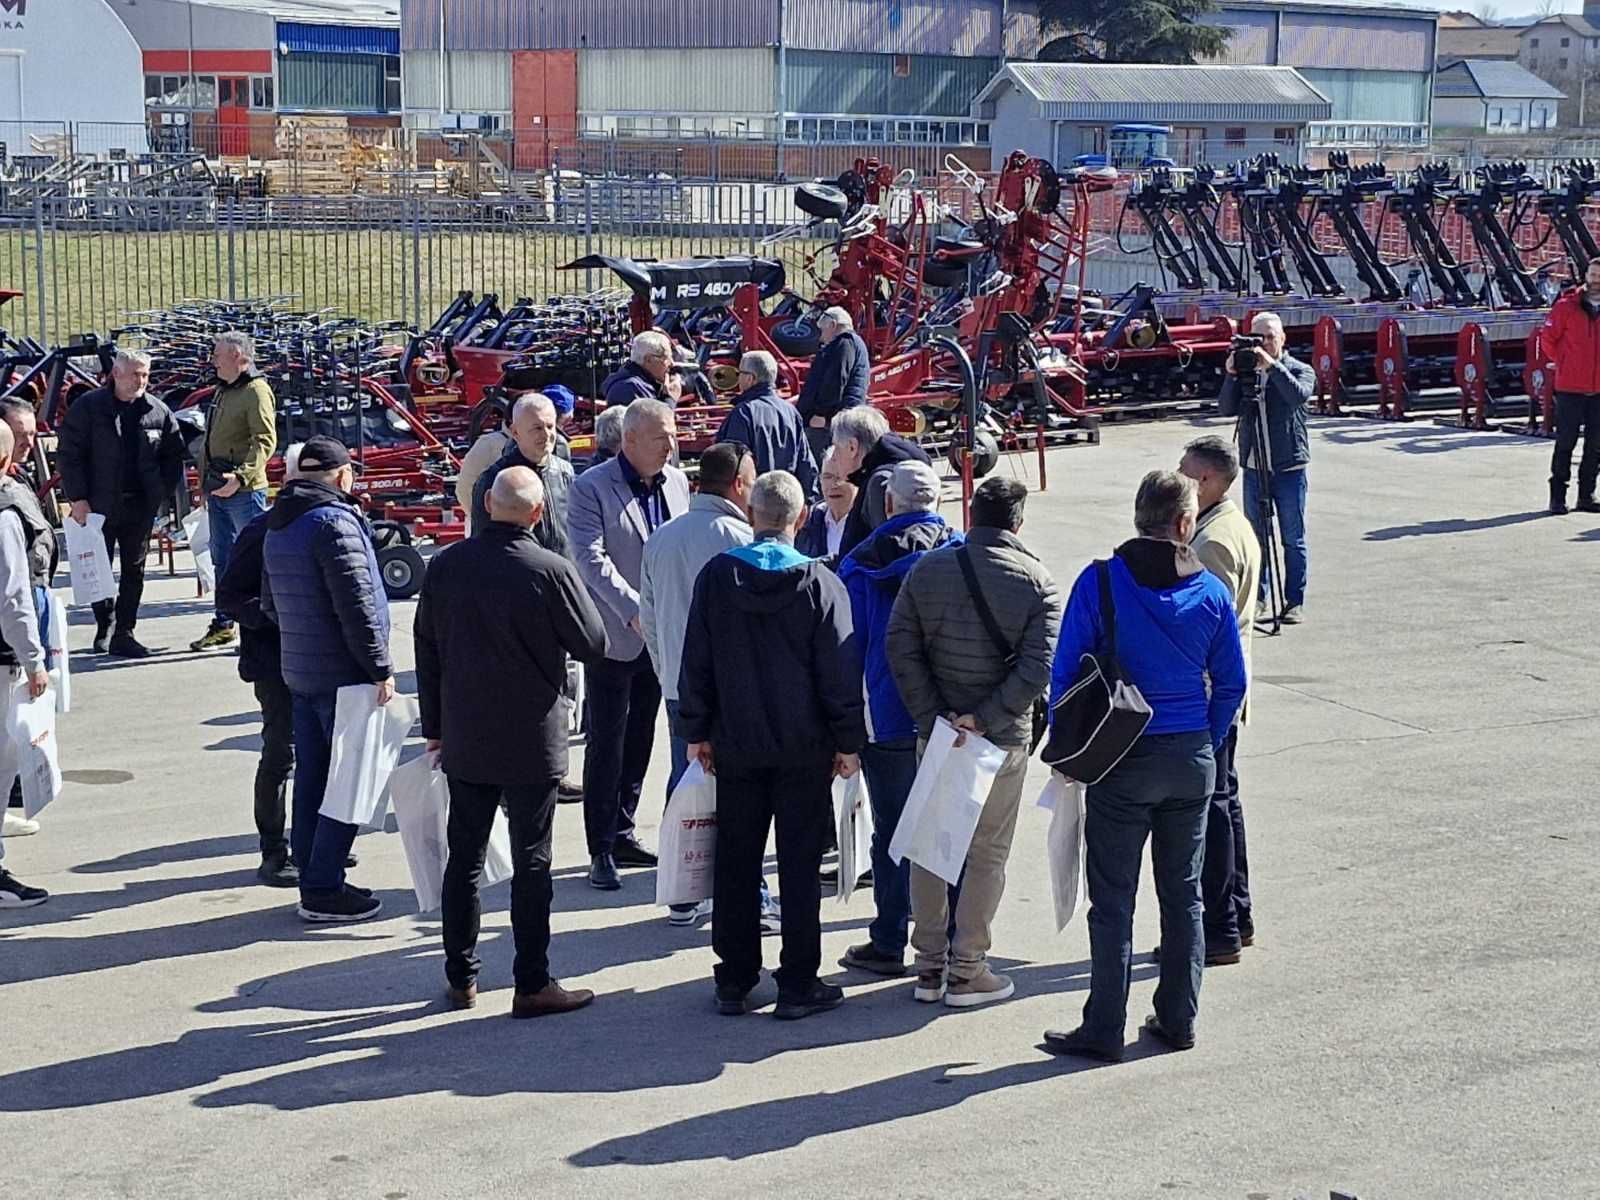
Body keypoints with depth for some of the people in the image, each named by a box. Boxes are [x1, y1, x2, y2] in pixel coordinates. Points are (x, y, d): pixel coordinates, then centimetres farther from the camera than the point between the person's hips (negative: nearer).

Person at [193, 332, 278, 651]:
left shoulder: (256, 391, -12)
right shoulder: (223, 391, 18)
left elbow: (266, 441, -22)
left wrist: (240, 476, -30)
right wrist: (207, 481, 19)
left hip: (244, 491, -9)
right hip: (218, 491, 9)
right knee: (222, 560, 14)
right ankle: (223, 625, 23)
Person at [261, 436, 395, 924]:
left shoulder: (277, 527, 13)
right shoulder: (334, 521, -16)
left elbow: (270, 604, 20)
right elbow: (356, 605, -21)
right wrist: (381, 668, -17)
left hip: (298, 673, 9)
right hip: (342, 675, -9)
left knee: (311, 778, 14)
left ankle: (314, 879, 20)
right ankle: (323, 889, -3)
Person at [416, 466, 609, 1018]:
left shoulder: (444, 565, -2)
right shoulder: (550, 570, -16)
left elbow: (426, 651, 6)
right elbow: (592, 644, -7)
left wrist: (434, 725, 15)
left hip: (464, 740, 4)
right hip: (531, 742, -4)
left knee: (464, 858, 13)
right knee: (531, 863, 2)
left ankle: (461, 977, 20)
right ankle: (532, 984, 5)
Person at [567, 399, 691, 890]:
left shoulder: (676, 482, 8)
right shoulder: (591, 487, -11)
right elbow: (591, 558, -18)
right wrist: (633, 611, -26)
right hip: (615, 637, -6)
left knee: (640, 741, 13)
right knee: (607, 744, -2)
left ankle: (622, 834, 24)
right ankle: (602, 850, 4)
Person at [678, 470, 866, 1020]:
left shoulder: (716, 577, -2)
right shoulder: (820, 584, -8)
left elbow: (696, 661, 2)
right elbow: (841, 672, -6)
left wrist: (696, 731, 10)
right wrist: (848, 741, 2)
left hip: (735, 747, 2)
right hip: (804, 748, -2)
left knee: (735, 864, 10)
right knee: (799, 866, 4)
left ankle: (734, 982, 15)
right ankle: (799, 985, 6)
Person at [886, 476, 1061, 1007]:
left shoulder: (928, 569, -1)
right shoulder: (1036, 582, -8)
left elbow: (901, 647, -6)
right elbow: (1039, 667, -18)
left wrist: (933, 718, -7)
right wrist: (985, 718, -15)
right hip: (1002, 741, -3)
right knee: (987, 853, 7)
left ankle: (929, 966, 20)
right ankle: (966, 971, 11)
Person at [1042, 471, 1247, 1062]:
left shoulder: (1100, 581, -10)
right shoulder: (1211, 591, -2)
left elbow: (1064, 673, -8)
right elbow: (1231, 684, 5)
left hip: (1121, 760, -3)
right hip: (1192, 759, 3)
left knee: (1113, 900, 2)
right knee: (1183, 894, 14)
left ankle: (1104, 1029, 5)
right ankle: (1178, 1019, 21)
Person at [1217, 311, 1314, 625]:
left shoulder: (1300, 370, 0)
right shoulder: (1246, 372, 8)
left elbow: (1298, 395, -22)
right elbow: (1226, 409, -2)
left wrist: (1273, 366, -26)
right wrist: (1232, 376, -14)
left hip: (1289, 469, -3)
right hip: (1254, 468, 3)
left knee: (1293, 540, 2)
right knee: (1255, 538, 10)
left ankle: (1294, 602, 8)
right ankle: (1257, 598, 19)